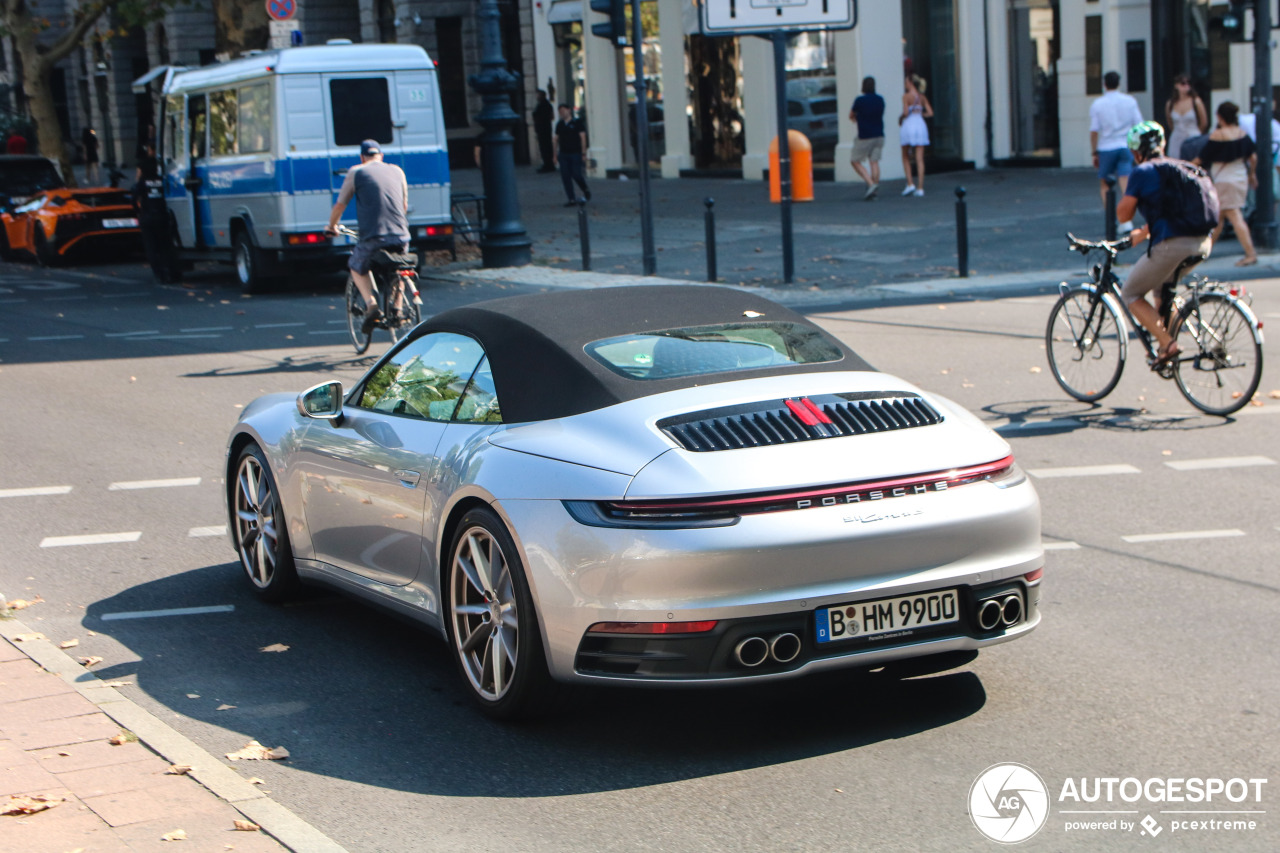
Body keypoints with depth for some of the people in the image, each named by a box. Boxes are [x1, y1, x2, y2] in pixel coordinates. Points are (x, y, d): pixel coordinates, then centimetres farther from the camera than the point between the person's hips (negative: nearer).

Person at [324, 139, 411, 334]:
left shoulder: (356, 172, 6)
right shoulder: (396, 171, 16)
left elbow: (340, 205, 11)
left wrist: (332, 226, 29)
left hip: (373, 237, -3)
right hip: (401, 237, 3)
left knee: (357, 268, 24)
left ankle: (371, 304, 1)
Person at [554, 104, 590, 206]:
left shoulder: (576, 123, -2)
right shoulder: (559, 125, 10)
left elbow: (582, 136, -2)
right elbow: (557, 139, 14)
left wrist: (583, 151, -7)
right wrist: (556, 154, 12)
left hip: (575, 153, -4)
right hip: (563, 154, 4)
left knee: (576, 175, -8)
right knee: (565, 177, -2)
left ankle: (585, 190, 22)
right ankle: (572, 199, 3)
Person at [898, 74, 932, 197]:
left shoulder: (906, 96, -7)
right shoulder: (922, 97, 8)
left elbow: (905, 112, -16)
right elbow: (930, 113, 4)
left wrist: (900, 118, 4)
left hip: (908, 126, -4)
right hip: (921, 126, 4)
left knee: (906, 158, 11)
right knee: (920, 159, 1)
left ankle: (910, 183, 0)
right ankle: (920, 188, -3)